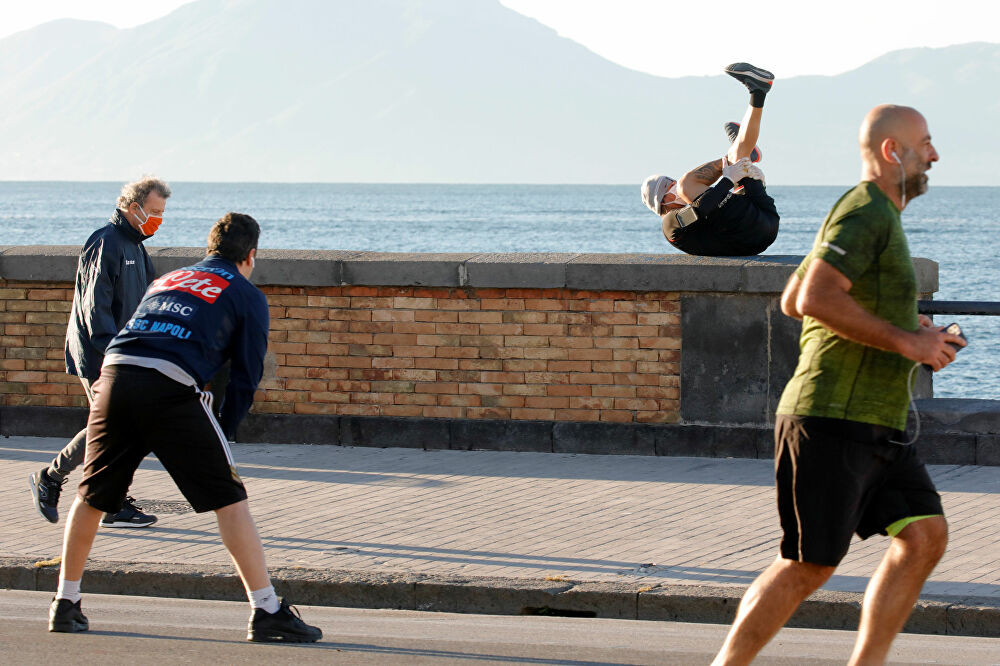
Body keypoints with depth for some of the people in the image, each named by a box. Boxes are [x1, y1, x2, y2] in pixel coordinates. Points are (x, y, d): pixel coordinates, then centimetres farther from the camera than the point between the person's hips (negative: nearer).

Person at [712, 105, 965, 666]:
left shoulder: (879, 217, 22)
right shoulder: (865, 210, -11)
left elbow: (792, 300, 28)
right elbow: (816, 299, -24)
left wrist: (901, 326, 23)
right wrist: (905, 341, -19)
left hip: (877, 427, 10)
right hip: (833, 418, -10)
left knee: (925, 535, 0)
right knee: (810, 565, -7)